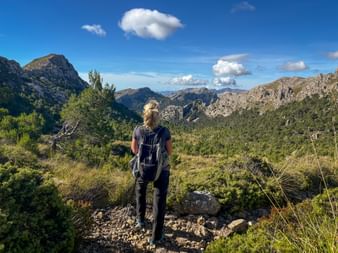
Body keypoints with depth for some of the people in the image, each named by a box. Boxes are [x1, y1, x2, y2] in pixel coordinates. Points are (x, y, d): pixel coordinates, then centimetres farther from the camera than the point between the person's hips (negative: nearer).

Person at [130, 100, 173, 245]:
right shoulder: (164, 132, -18)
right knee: (159, 201, 11)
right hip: (161, 170, -1)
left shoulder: (138, 131, -15)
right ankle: (156, 236, 19)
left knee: (140, 191, 32)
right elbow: (170, 152, -5)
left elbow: (134, 150, 1)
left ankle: (140, 220, 44)